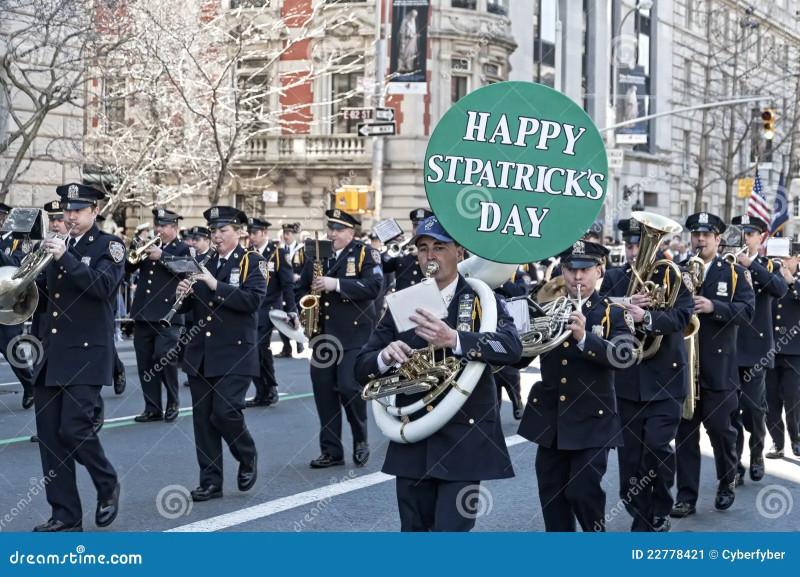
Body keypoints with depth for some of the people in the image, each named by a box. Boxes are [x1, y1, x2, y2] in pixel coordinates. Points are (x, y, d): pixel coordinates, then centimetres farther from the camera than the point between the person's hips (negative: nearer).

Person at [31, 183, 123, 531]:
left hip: (86, 355, -6)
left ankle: (108, 486, 14)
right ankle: (65, 515, 11)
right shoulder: (58, 245, 15)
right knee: (49, 434, 3)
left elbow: (104, 286, -19)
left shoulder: (108, 245, -2)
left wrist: (65, 258, -22)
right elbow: (47, 292, 17)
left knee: (74, 428, -13)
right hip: (51, 355, 6)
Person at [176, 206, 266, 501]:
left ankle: (248, 458, 14)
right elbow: (187, 306, 14)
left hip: (234, 353, -5)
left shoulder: (252, 261, -2)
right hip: (200, 354, 5)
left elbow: (253, 300, -18)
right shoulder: (203, 261, 14)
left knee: (225, 411, -13)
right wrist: (183, 293, -8)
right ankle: (210, 481, 13)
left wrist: (216, 285, -23)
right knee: (203, 417, 4)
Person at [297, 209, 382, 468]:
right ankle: (331, 451, 14)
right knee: (324, 391, 5)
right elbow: (302, 288, 21)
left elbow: (374, 286, -15)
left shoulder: (364, 254, -2)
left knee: (349, 387, -12)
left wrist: (337, 284, -22)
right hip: (322, 335, 5)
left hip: (354, 335, -5)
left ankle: (361, 440, 12)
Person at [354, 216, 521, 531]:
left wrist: (454, 339, -35)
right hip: (412, 442, 4)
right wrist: (385, 357, -18)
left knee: (450, 528, -11)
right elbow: (362, 369, 6)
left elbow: (512, 347, -20)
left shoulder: (483, 299, -2)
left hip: (464, 442, -4)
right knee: (414, 528, 12)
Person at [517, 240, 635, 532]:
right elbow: (519, 357, 4)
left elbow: (622, 355, -20)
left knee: (583, 492, -8)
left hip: (592, 419, -4)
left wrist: (585, 337, -33)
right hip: (549, 417, 4)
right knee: (551, 494, 8)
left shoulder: (614, 314, -3)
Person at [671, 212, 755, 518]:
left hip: (718, 365, -2)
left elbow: (746, 311, -9)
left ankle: (727, 483, 28)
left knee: (719, 426, 3)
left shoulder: (735, 273, 3)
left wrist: (713, 306, -23)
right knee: (685, 431, 2)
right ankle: (686, 496, 7)